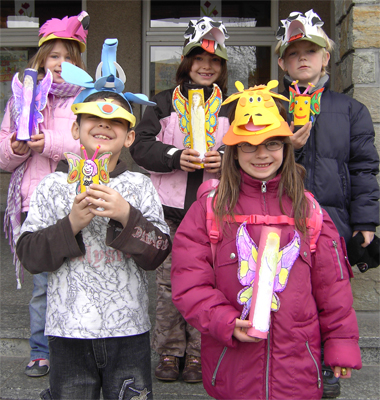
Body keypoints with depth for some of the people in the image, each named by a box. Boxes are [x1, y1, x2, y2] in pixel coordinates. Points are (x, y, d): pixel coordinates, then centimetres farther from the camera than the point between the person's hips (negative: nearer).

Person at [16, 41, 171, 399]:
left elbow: (158, 253, -5)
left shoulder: (139, 186, 0)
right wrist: (71, 224, -17)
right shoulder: (54, 186, 0)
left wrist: (126, 216, -20)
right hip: (68, 328, 0)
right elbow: (29, 255, -3)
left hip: (128, 328, 0)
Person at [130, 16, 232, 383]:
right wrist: (175, 156, -15)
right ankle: (169, 352, 18)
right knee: (168, 280, 4)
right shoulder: (163, 103, 11)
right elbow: (141, 145, 2)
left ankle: (198, 353, 17)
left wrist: (225, 159, -12)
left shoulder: (231, 108, 12)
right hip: (170, 207, 0)